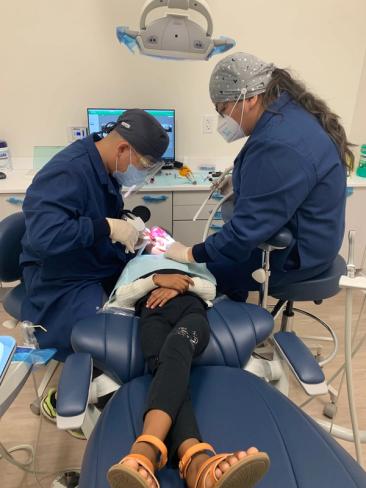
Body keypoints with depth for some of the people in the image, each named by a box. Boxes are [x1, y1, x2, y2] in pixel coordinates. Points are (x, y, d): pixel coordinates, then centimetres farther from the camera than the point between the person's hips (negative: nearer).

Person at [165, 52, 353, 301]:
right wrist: (240, 180, 2)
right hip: (301, 237, 10)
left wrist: (192, 254, -19)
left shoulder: (280, 145, -32)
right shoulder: (291, 112, 0)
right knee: (215, 246, 18)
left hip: (296, 255, -9)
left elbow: (249, 229, -30)